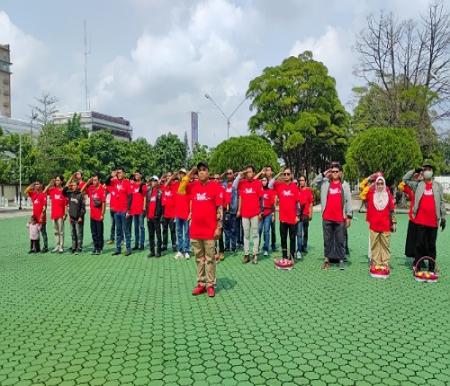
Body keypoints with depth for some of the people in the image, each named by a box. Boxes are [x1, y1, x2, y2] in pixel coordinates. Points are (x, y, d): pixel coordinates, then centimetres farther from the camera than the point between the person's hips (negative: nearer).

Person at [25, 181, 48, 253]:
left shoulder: (43, 194, -7)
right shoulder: (33, 194, 12)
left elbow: (44, 206, -12)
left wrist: (42, 216, -17)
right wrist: (32, 185, 1)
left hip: (41, 217, -7)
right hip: (35, 217, 7)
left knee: (43, 232, 0)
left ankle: (45, 247, 6)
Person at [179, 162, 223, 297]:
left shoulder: (214, 187, -5)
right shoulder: (193, 186, 7)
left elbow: (219, 208, -6)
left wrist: (219, 227, -10)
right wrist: (188, 175, 1)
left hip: (209, 230, -4)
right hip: (195, 229, 4)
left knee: (210, 259, 5)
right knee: (199, 258, 12)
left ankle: (210, 285, 13)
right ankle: (201, 284, 21)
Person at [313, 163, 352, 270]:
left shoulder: (344, 184, 3)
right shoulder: (325, 183, 6)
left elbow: (348, 201, 2)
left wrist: (349, 216, -2)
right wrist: (323, 175, -4)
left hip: (340, 218, -1)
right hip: (327, 218, 1)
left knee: (340, 240, 6)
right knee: (327, 240, 9)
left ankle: (341, 260, 14)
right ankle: (327, 259, 17)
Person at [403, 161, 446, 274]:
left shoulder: (438, 185, 9)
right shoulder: (418, 184, 7)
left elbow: (442, 202, 9)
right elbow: (405, 179, 6)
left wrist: (443, 217, 4)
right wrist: (415, 171, 2)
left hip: (433, 221, 1)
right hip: (420, 221, -1)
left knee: (432, 245, 8)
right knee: (419, 244, 3)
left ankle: (432, 269, 15)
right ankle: (417, 267, 9)